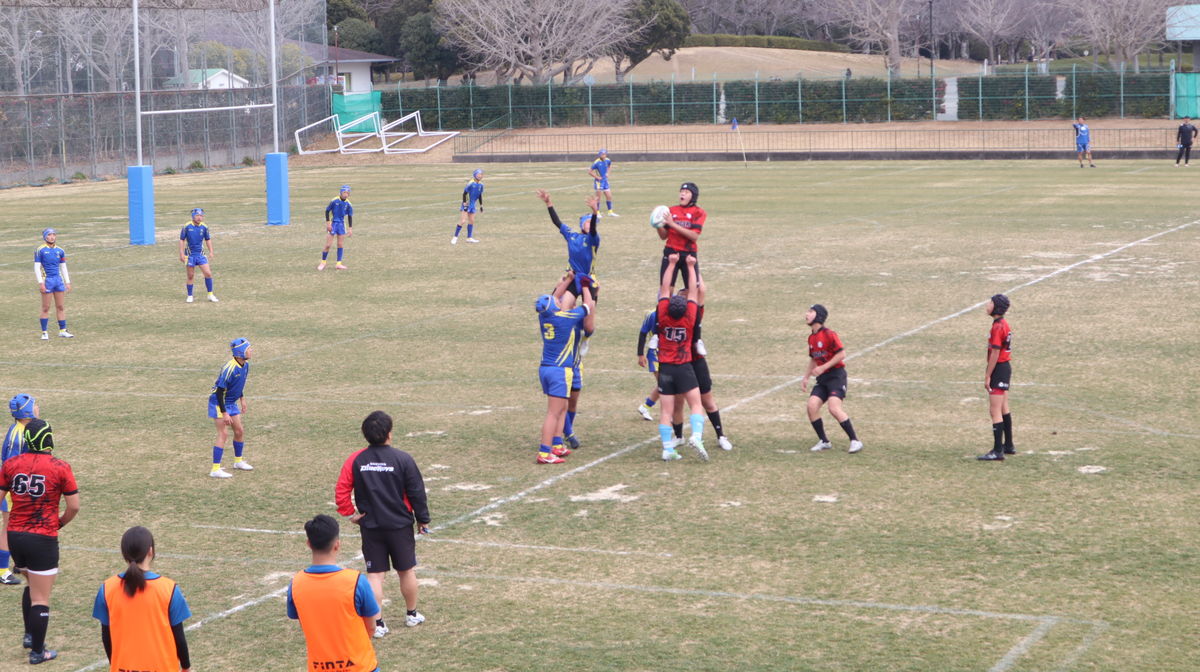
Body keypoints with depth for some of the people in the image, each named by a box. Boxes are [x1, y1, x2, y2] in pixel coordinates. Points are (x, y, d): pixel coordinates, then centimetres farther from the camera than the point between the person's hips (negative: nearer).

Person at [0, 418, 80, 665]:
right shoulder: (60, 468, -9)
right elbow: (74, 507, -7)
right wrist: (60, 523, 12)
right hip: (43, 540, -4)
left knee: (32, 585, 28)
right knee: (41, 598, 4)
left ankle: (29, 635, 26)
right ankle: (37, 651, 9)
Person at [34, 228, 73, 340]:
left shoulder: (59, 250, 10)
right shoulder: (40, 250, -5)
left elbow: (63, 268, 16)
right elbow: (36, 267, -7)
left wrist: (68, 282, 11)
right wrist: (40, 283, -14)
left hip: (58, 280, 5)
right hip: (47, 280, -5)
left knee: (61, 307, 6)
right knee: (46, 308, -1)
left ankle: (62, 331, 12)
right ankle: (44, 333, 4)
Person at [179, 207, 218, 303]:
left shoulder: (204, 227, -1)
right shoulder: (187, 226, -9)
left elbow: (208, 240, 12)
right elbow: (182, 240, -3)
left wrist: (211, 252, 3)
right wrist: (181, 254, -8)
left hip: (200, 254, 2)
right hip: (190, 254, -2)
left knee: (208, 273, -6)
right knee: (190, 276, 5)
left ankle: (210, 295, 6)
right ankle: (190, 296, 18)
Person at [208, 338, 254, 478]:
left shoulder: (245, 365, -3)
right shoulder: (229, 368, -29)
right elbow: (219, 391, -27)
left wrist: (242, 398, 21)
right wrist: (224, 413, -26)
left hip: (232, 403, 8)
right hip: (219, 403, -8)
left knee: (239, 431, 13)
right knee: (223, 434, -12)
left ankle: (238, 461, 33)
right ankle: (215, 469, -8)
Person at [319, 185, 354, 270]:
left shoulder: (348, 204, -3)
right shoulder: (334, 201, -13)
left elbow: (350, 217, 7)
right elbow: (327, 211, -5)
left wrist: (350, 228, 3)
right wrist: (328, 223, -11)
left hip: (342, 224, 3)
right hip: (333, 223, -3)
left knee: (340, 244, 3)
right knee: (328, 245, -4)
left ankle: (339, 264, 8)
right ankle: (323, 262, 10)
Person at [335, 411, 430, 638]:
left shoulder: (355, 460, -6)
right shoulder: (402, 459, -11)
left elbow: (341, 490, -9)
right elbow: (417, 492, -6)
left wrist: (350, 513, 3)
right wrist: (423, 520, 5)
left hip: (370, 526, 1)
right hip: (400, 525, -1)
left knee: (375, 574, 5)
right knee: (407, 570, 15)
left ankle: (377, 623, 3)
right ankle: (412, 614, 30)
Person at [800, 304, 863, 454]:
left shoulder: (828, 334, -13)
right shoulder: (811, 338, 13)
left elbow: (842, 354, -16)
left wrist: (823, 367, -18)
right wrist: (806, 377, 18)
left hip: (836, 375, -8)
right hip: (822, 379, 8)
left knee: (834, 408, -21)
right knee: (812, 406, -8)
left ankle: (855, 441, -11)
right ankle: (824, 442, 5)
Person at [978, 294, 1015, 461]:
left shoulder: (997, 326, -19)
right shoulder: (1003, 324, 10)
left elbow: (995, 353, -21)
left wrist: (987, 376, -18)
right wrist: (988, 371, 19)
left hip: (999, 370, -10)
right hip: (1006, 367, 10)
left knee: (995, 411, -8)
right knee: (1003, 409, 19)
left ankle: (997, 451, -8)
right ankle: (1008, 446, 29)